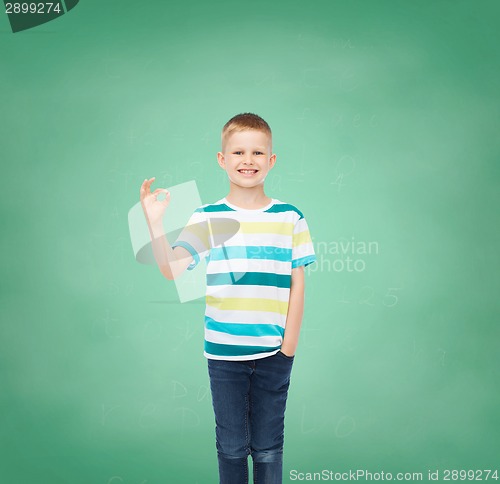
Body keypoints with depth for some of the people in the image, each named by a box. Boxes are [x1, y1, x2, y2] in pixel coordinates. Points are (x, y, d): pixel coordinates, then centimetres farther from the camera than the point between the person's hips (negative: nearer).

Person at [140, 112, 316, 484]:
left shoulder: (290, 218, -1)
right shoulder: (208, 217, -3)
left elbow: (297, 285, 0)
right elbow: (172, 269, -14)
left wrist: (290, 343, -4)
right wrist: (155, 221, -25)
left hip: (274, 354, 0)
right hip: (224, 353, 0)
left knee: (268, 448, 14)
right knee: (232, 446, 14)